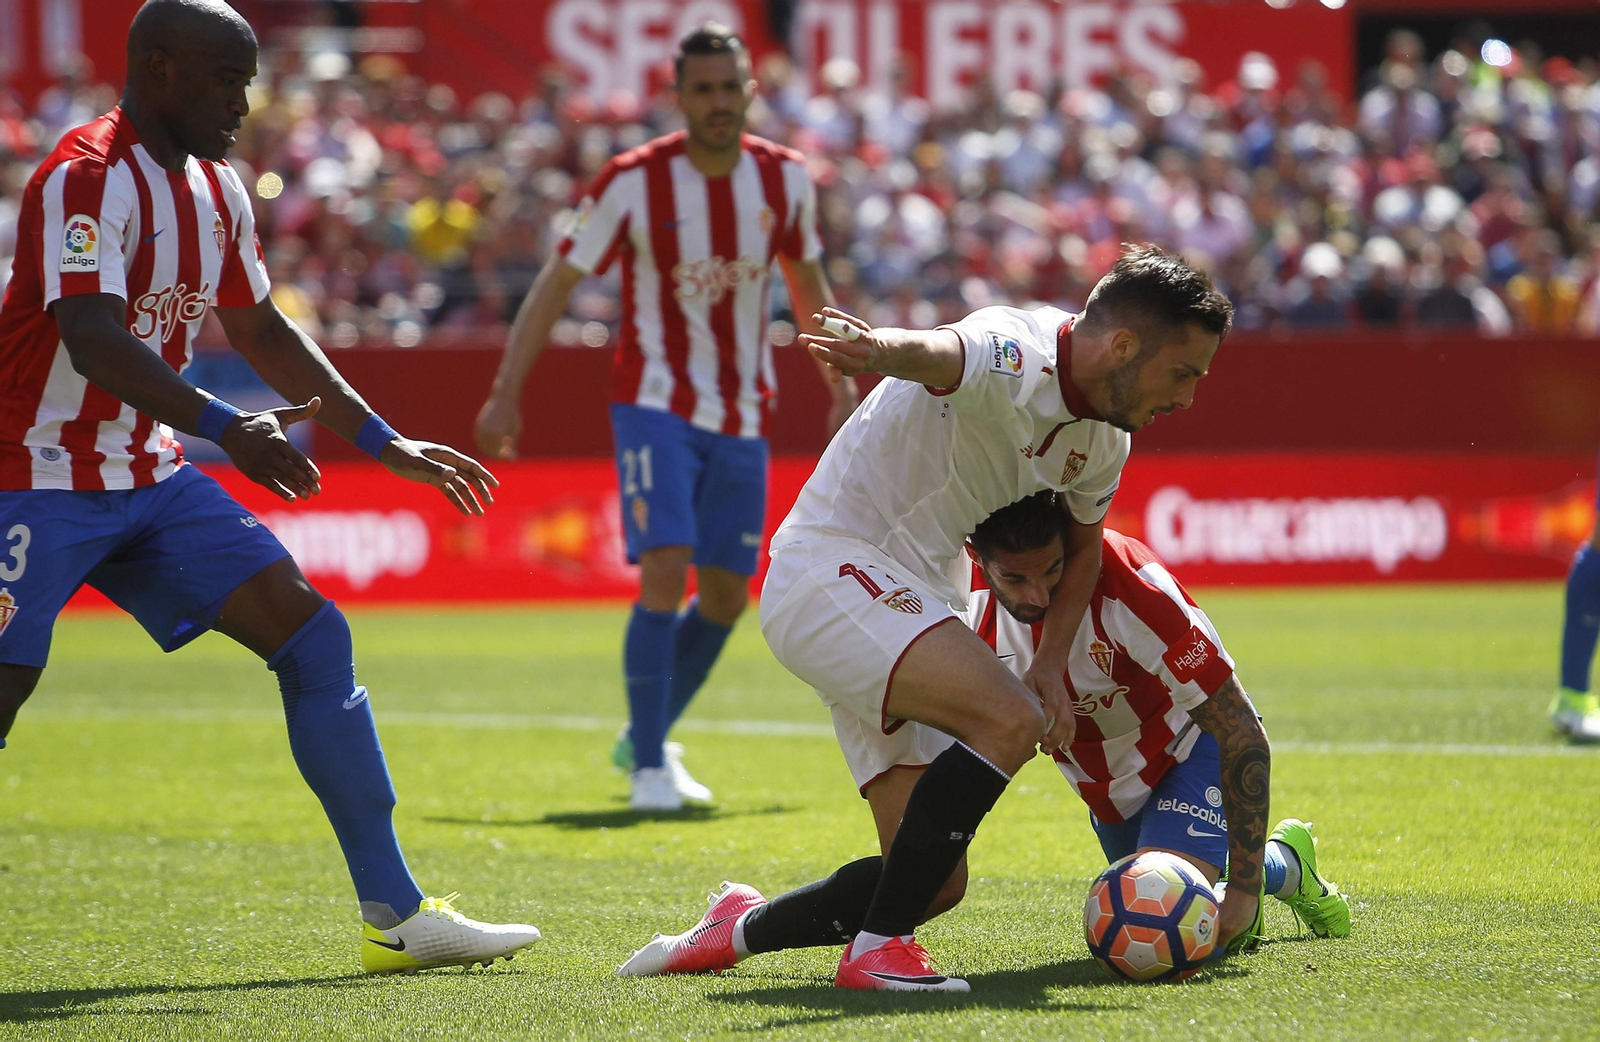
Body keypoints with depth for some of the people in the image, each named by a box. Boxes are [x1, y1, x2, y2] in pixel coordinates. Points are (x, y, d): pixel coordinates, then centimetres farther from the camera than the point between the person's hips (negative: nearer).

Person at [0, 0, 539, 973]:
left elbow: (263, 332, 23)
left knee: (315, 638, 0)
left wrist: (384, 442, 21)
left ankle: (396, 916, 1)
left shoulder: (217, 191, 10)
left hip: (149, 476, 8)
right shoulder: (89, 179, -18)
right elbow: (93, 340, -31)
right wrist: (225, 427, -42)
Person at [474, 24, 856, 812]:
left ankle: (643, 739, 29)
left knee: (726, 596, 8)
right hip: (655, 403, -5)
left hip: (742, 414, 5)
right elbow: (557, 282, -6)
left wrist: (842, 388, 15)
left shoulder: (785, 178, -1)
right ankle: (649, 767, -12)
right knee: (666, 572, -19)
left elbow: (807, 284, 16)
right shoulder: (634, 183, -12)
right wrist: (507, 392, -12)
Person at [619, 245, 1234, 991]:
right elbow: (941, 353, -44)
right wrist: (884, 348, -69)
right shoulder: (1015, 357, -21)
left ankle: (739, 926, 23)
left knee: (936, 878, 4)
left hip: (904, 606, 10)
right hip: (832, 568, -10)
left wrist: (1050, 664, 7)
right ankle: (878, 949, -24)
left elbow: (1082, 545, 23)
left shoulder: (1105, 434, 7)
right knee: (1008, 720, -30)